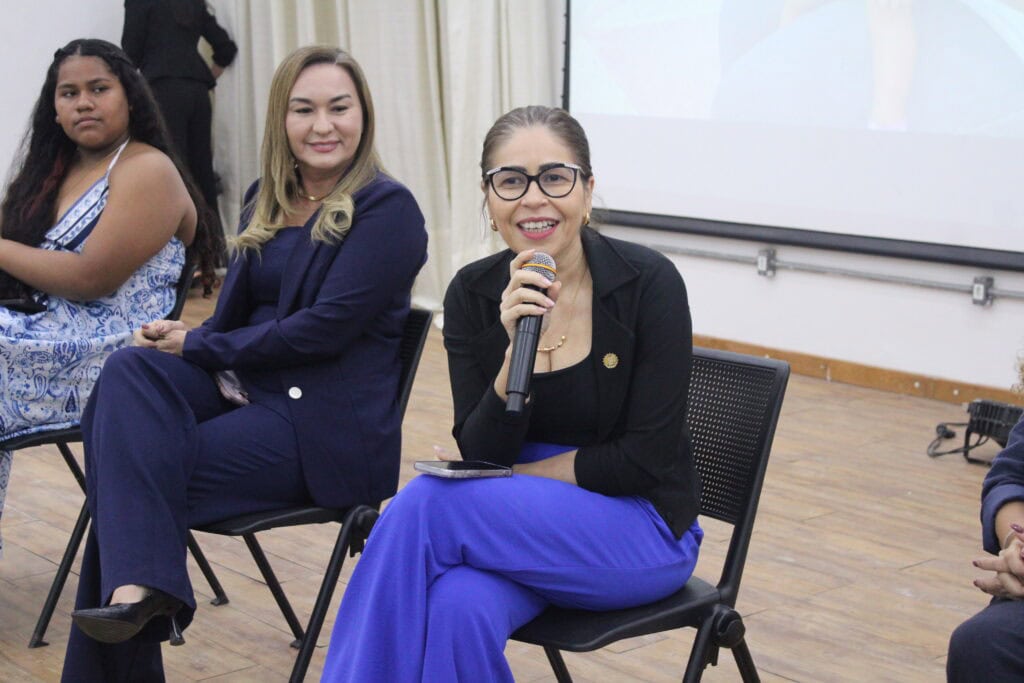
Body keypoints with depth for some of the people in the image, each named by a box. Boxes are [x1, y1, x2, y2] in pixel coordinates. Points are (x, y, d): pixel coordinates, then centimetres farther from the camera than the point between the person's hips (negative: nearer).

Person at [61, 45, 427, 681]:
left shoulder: (387, 210, -8)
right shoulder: (266, 201, 13)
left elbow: (326, 328, -16)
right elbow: (235, 313, 14)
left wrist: (197, 346, -10)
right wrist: (217, 364, -10)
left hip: (330, 424, -6)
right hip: (244, 386, 7)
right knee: (129, 369, -23)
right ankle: (138, 583, -29)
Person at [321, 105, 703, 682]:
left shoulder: (649, 283, -14)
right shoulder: (473, 295, -2)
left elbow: (647, 460, -14)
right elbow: (482, 455, -6)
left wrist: (512, 477, -11)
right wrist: (515, 353, -23)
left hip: (641, 526, -3)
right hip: (522, 521, 3)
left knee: (428, 504, -27)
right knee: (459, 607, -33)